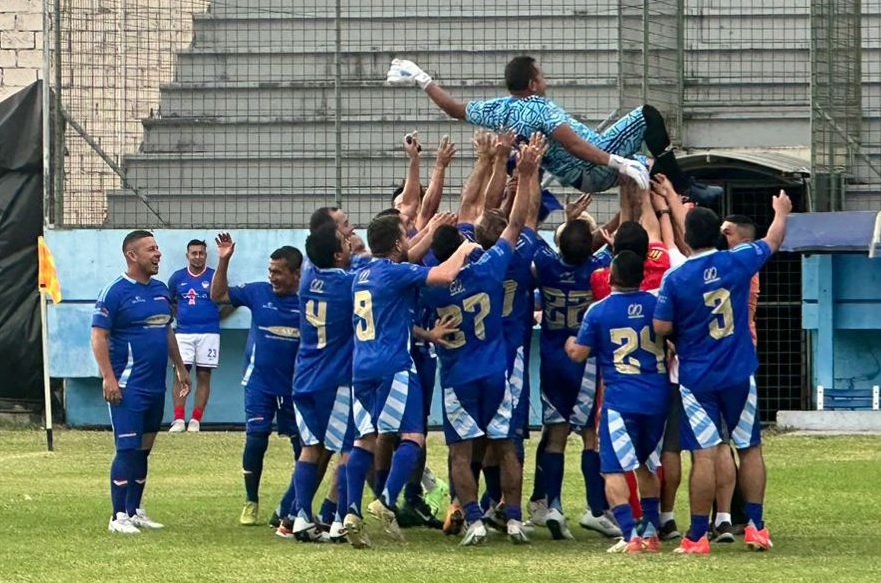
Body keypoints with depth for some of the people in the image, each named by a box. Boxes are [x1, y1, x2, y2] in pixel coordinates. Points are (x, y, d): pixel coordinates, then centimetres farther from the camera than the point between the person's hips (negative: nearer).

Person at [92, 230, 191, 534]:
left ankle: (135, 511, 19)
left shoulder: (161, 290, 12)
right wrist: (108, 378, -19)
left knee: (143, 451, 12)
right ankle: (119, 517, -5)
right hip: (129, 387, -7)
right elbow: (98, 336, -12)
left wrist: (180, 368, 21)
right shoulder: (115, 292, -10)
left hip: (156, 385, 7)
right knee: (128, 450, -9)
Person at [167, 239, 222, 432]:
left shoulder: (214, 276, 1)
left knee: (204, 376, 0)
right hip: (183, 332, 1)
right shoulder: (177, 277, 7)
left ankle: (196, 420, 3)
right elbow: (169, 302, 21)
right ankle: (179, 419, -8)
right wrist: (179, 316, 10)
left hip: (208, 333, -1)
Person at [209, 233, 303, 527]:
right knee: (255, 441, -4)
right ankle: (251, 502, 10)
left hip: (296, 387, 0)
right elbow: (219, 295, 2)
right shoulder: (258, 292, -3)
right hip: (260, 383, 0)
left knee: (302, 444, 7)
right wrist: (223, 261, -8)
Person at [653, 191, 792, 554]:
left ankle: (698, 536, -3)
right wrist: (781, 213, 35)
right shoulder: (738, 262, -4)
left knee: (704, 454, -4)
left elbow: (661, 328, -9)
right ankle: (755, 527, 13)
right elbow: (773, 242, 15)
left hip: (696, 378, -2)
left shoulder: (675, 279, -11)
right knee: (750, 449, 13)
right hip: (739, 374, 2)